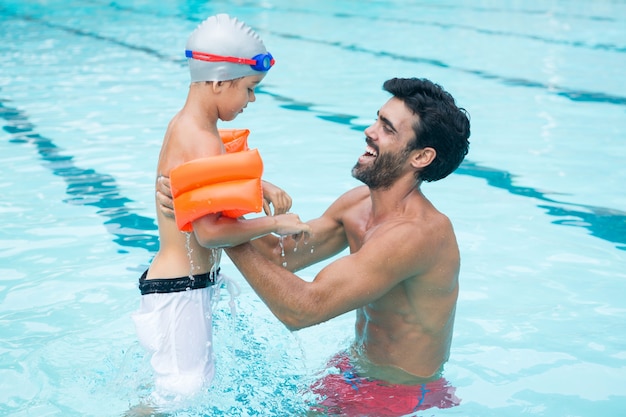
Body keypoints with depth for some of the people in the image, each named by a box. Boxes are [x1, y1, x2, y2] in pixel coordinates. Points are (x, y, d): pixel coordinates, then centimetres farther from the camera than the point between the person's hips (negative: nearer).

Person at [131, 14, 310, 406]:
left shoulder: (185, 125, 8)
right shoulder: (204, 144, -23)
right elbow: (209, 231, -28)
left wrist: (261, 186, 5)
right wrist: (274, 223, -18)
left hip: (179, 282, 10)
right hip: (181, 294, -10)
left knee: (181, 390, 19)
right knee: (185, 397, 0)